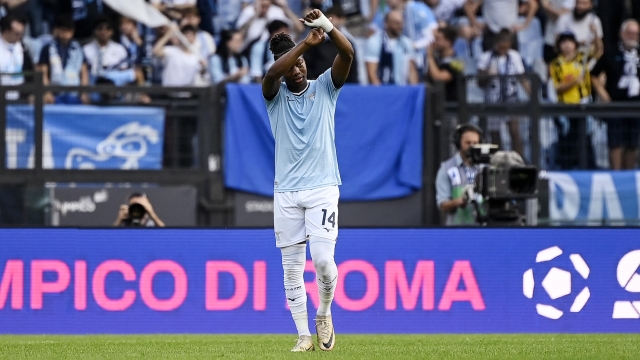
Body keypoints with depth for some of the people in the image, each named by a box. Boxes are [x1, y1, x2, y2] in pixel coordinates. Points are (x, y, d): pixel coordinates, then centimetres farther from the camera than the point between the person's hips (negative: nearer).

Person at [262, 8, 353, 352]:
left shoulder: (324, 88, 4)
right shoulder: (275, 95, 4)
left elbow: (347, 54, -13)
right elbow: (273, 73, -21)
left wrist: (328, 27, -33)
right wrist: (307, 41, -33)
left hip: (322, 188, -1)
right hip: (286, 192, 1)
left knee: (323, 259, -14)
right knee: (292, 268, 1)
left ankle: (324, 314, 13)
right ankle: (304, 336, 8)